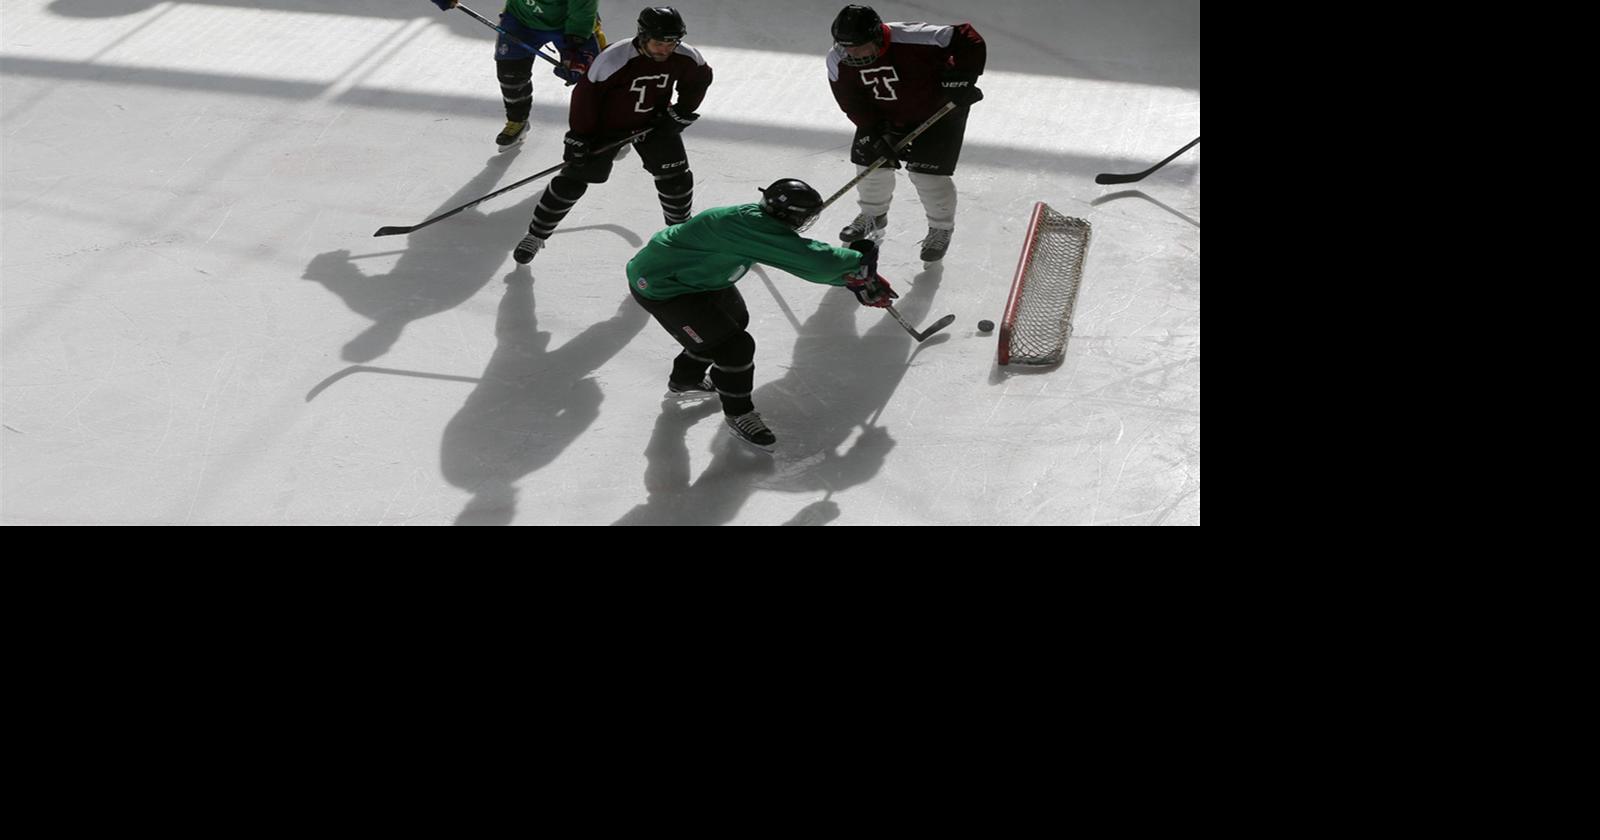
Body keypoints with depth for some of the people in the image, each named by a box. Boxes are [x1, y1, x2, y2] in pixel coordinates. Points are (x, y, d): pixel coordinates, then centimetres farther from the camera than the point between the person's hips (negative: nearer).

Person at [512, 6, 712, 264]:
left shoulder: (686, 58, -20)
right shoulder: (613, 59, -32)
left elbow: (700, 79, 2)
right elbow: (586, 94, -23)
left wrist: (681, 112, -4)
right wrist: (579, 137, -18)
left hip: (655, 122, 4)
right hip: (607, 124, -3)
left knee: (676, 178, 0)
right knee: (573, 179, -4)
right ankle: (536, 235, 10)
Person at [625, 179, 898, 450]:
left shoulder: (759, 219, -4)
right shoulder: (749, 226, -33)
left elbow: (805, 260, 6)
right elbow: (811, 260, -35)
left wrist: (857, 280, 3)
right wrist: (859, 260, -19)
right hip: (659, 288, -10)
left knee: (734, 320, 27)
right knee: (735, 346, -12)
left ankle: (684, 381, 47)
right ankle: (739, 416, 13)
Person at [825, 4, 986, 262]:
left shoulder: (913, 39, -36)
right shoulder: (838, 61, -21)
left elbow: (968, 40, -30)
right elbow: (851, 101, -12)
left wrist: (961, 80, -34)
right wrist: (876, 133, -21)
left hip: (938, 110, -5)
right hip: (885, 116, 5)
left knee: (927, 172, -8)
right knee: (870, 161, 6)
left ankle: (941, 228, 19)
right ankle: (873, 215, 36)